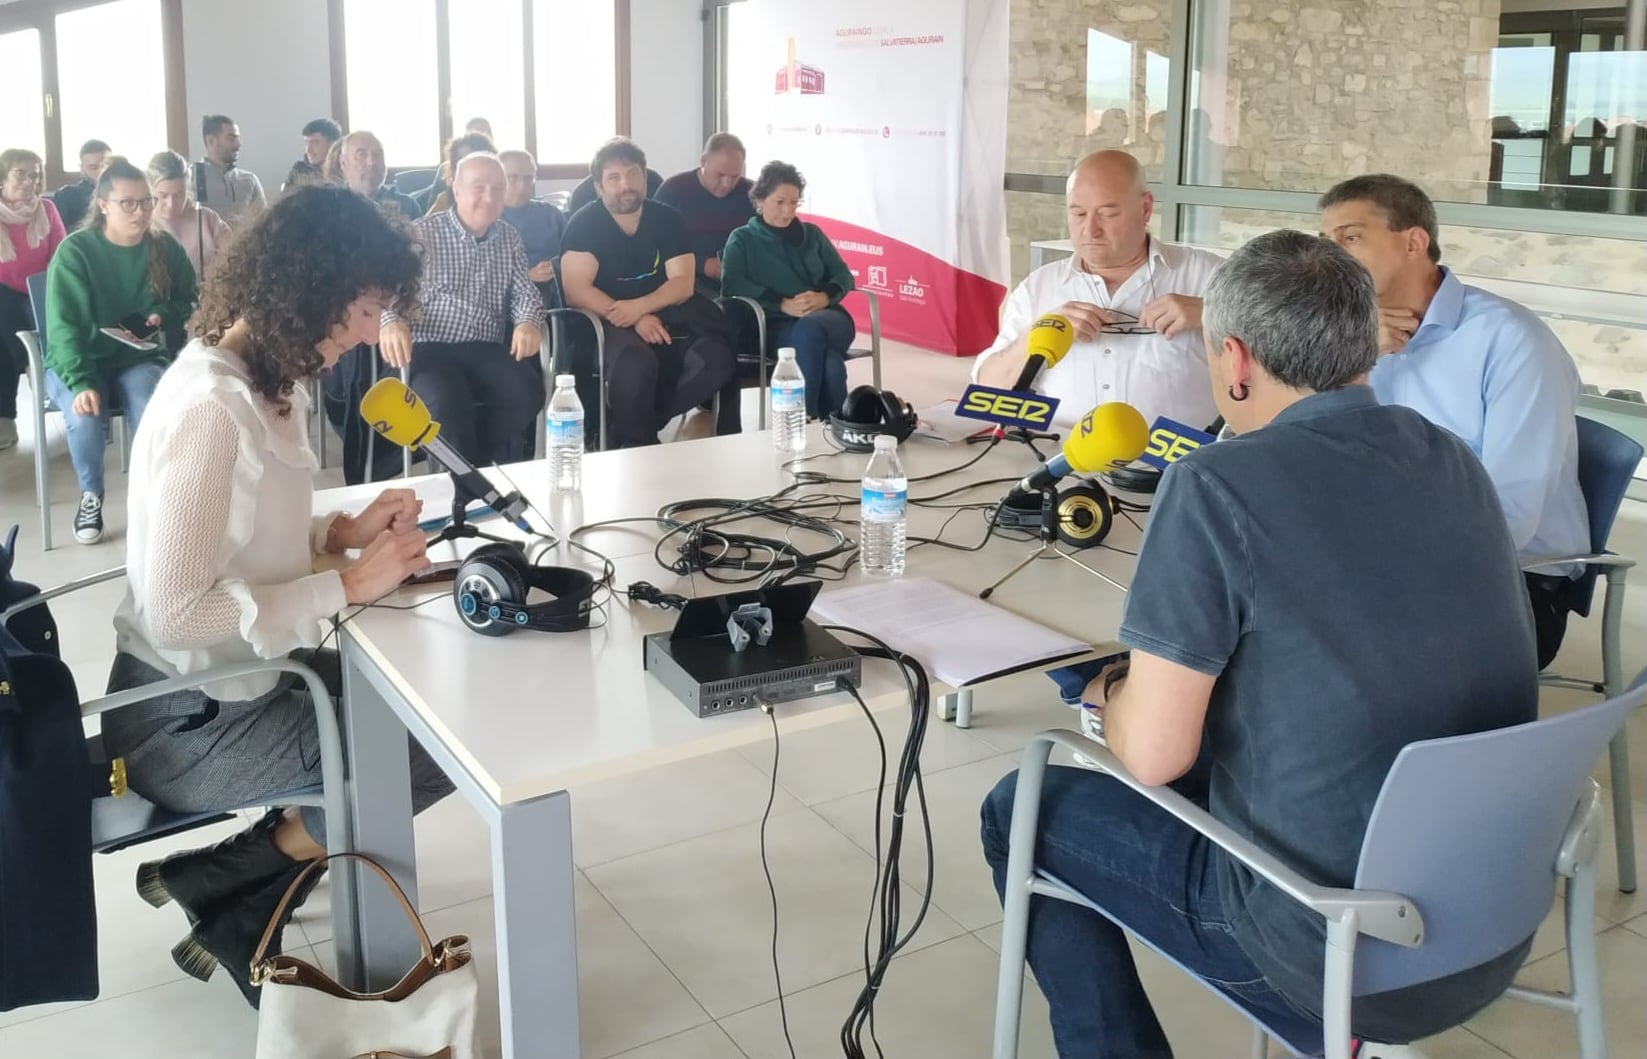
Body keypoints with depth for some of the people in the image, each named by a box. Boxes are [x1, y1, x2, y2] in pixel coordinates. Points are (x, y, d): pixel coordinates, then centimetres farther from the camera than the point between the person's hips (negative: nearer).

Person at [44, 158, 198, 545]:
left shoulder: (165, 247, -1)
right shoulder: (74, 251, -13)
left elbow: (187, 300, 15)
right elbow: (64, 326, -19)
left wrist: (163, 315, -10)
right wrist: (81, 383, -34)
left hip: (140, 357, 2)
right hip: (78, 361, -2)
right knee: (85, 417, -32)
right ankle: (91, 496, -3)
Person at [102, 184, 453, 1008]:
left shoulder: (268, 380, 3)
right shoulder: (209, 409, -27)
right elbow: (176, 613, -30)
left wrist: (341, 532, -3)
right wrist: (345, 586, -24)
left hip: (240, 679, 9)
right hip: (188, 720, -9)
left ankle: (239, 914, 14)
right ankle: (231, 918, 10)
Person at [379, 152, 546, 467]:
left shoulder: (509, 237, 16)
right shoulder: (422, 234, 3)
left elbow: (524, 291, 15)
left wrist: (529, 322, -10)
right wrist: (390, 321, -26)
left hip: (487, 349, 4)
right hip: (430, 348, -4)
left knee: (527, 393, -27)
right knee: (448, 405, -34)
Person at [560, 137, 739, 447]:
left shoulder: (666, 218, 7)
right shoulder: (584, 224, -2)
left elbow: (683, 284, -1)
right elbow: (576, 291, -12)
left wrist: (640, 307, -20)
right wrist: (635, 321, -22)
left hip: (666, 316, 4)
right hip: (611, 323, -4)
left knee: (717, 360, -26)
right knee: (635, 364, -39)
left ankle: (628, 427, -13)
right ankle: (636, 443, -12)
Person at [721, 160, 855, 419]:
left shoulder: (812, 234, 22)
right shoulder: (742, 239, 12)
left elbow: (843, 275, 16)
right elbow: (732, 284, -5)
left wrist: (824, 297, -8)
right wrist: (784, 304, -16)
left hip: (826, 317, 3)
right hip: (777, 326, -3)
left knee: (809, 329, -37)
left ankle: (804, 419, -35)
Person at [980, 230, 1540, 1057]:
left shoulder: (1216, 486, -19)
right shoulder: (1454, 462, 2)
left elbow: (1152, 755, -18)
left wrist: (1111, 691, 3)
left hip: (1338, 950, -6)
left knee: (1021, 811, 13)